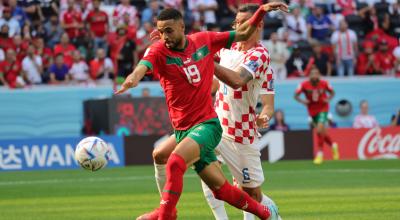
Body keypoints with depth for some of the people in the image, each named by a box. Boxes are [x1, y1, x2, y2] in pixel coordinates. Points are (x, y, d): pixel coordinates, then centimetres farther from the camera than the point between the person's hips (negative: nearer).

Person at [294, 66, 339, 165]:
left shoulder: (324, 83, -13)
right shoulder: (304, 85, -13)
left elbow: (332, 92, 4)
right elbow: (296, 95, -7)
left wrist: (328, 99, -15)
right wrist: (302, 101, -25)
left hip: (323, 109, -3)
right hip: (312, 111, 3)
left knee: (320, 130, -21)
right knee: (322, 132, 12)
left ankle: (320, 153, -12)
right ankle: (333, 146, 41)